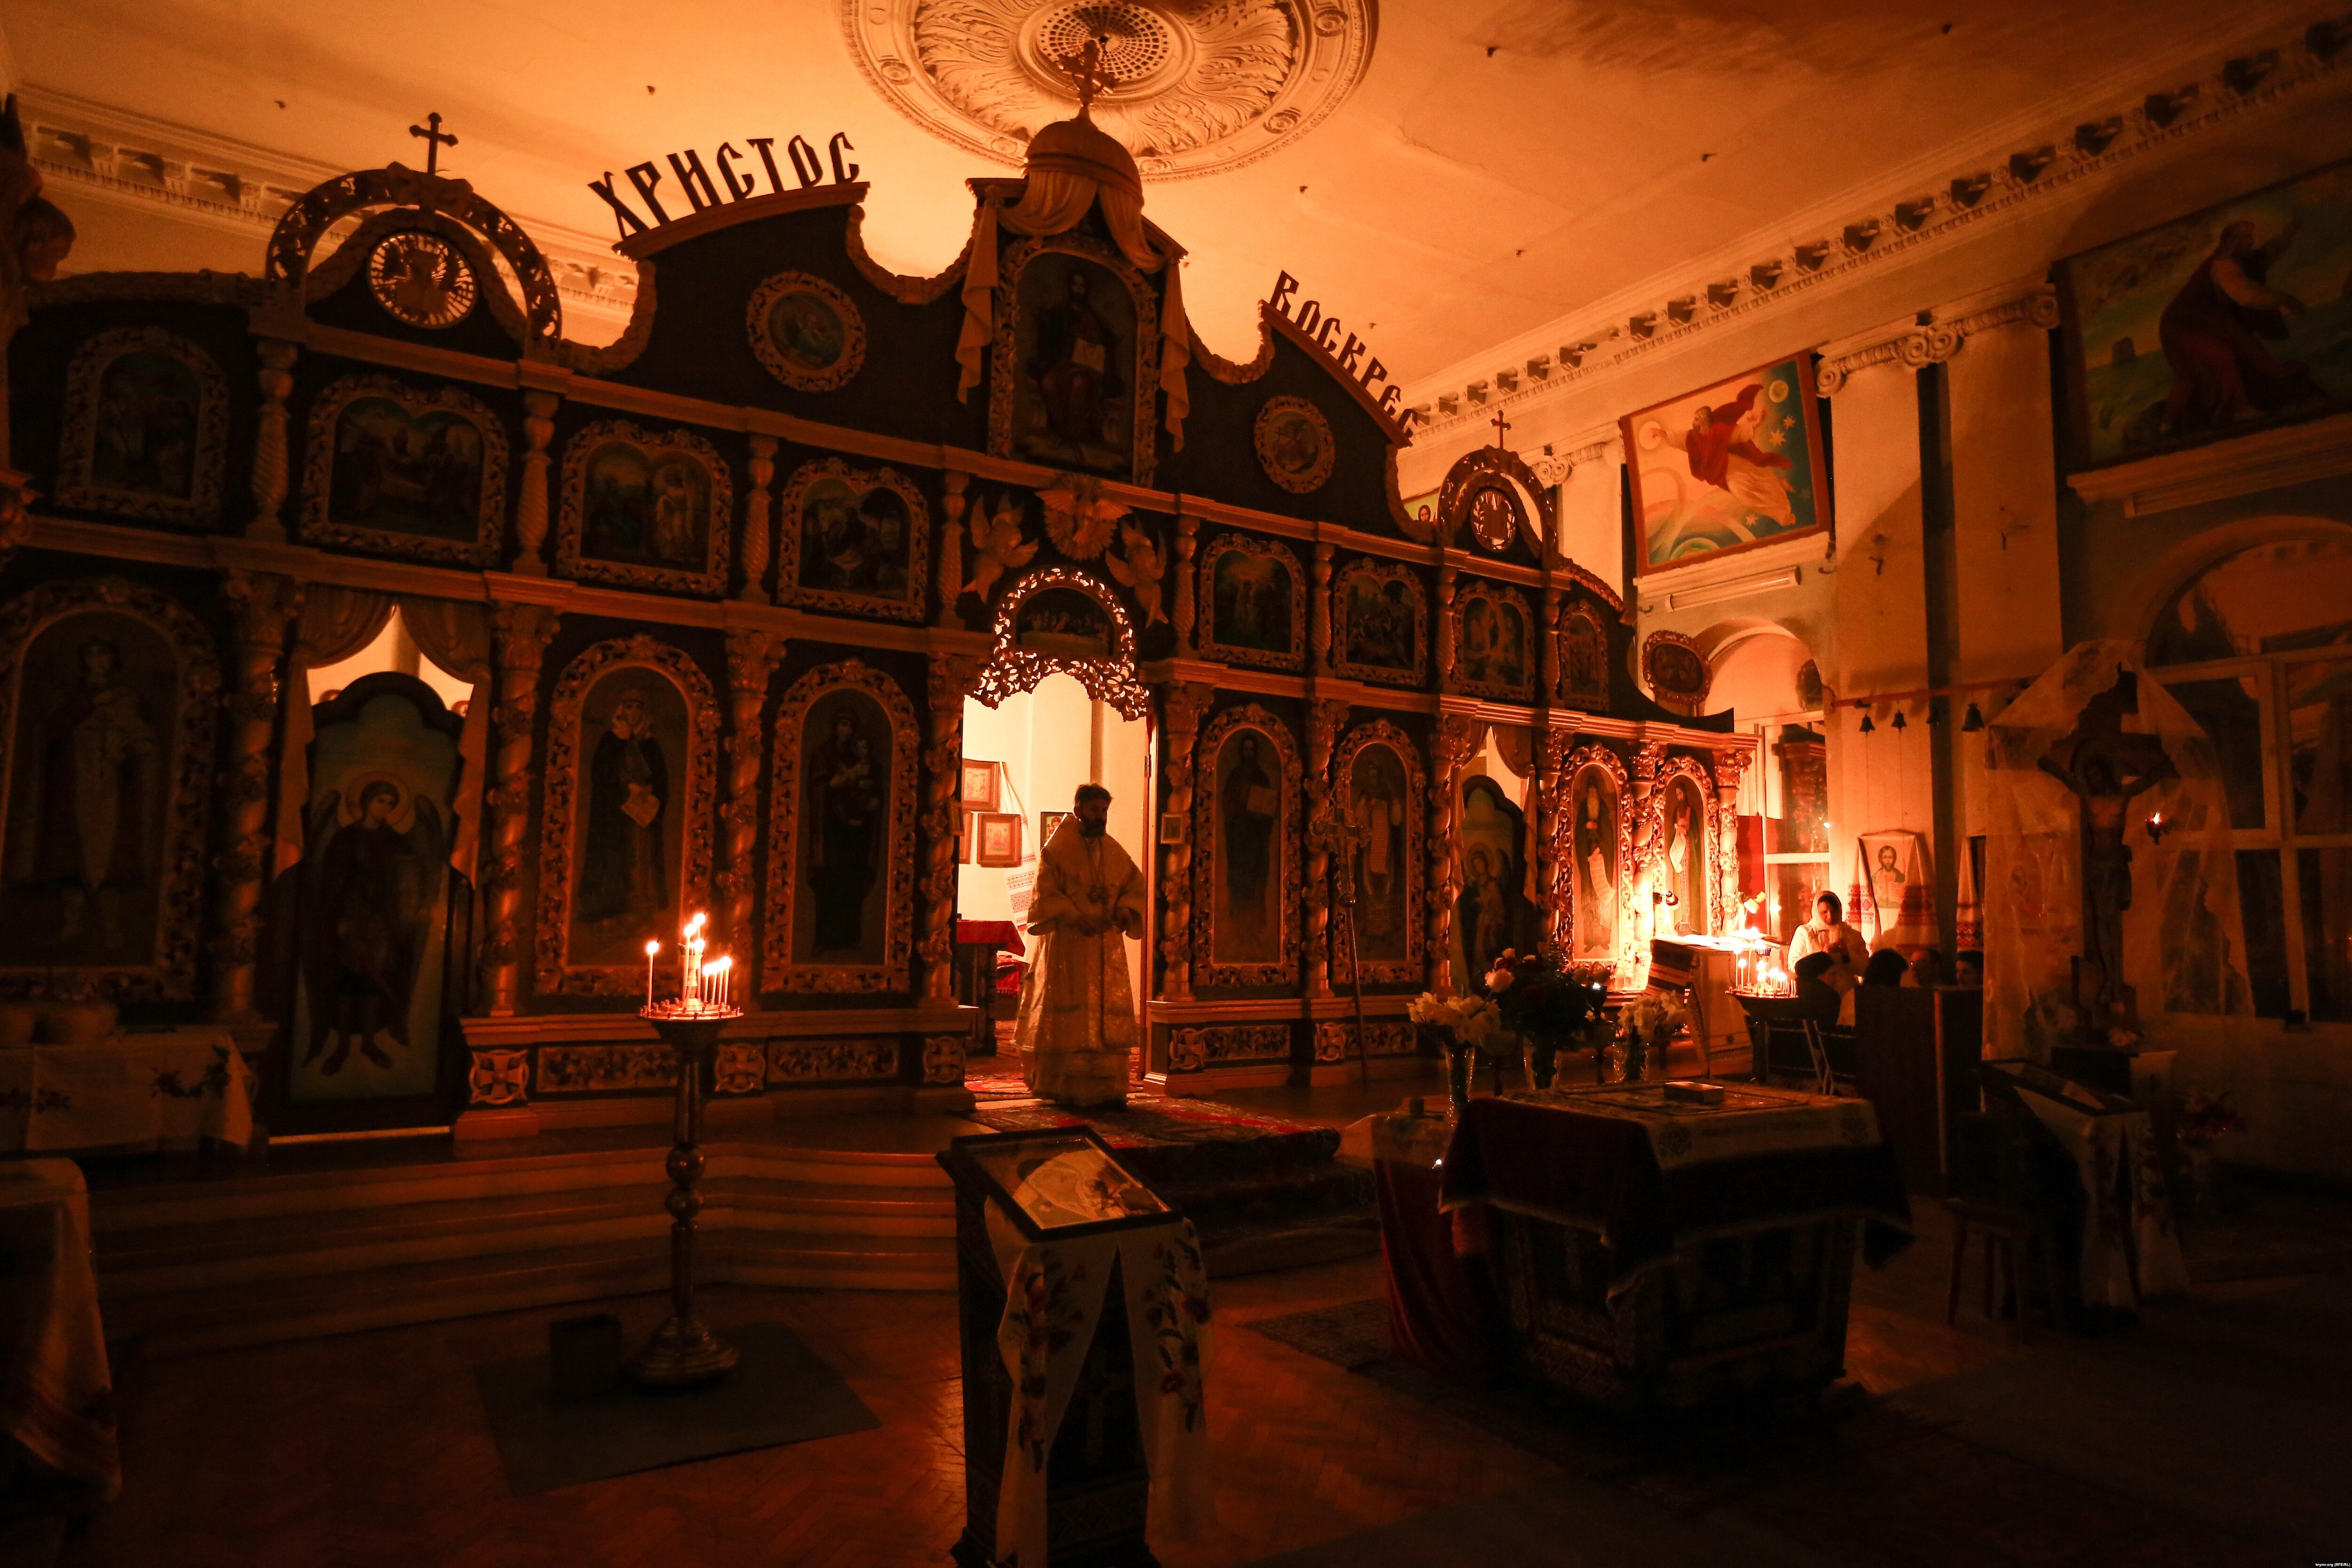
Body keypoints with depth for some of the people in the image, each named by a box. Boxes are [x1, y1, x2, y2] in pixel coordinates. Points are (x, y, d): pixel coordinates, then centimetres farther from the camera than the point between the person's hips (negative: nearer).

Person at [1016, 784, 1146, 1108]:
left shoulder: (1114, 851, 11)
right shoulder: (1057, 849, -4)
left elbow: (1135, 884, 16)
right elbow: (1045, 894, -9)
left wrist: (1126, 910, -4)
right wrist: (1076, 918, -21)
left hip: (1107, 944, 5)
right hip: (1068, 944, -5)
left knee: (1109, 1016, 2)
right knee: (1069, 1017, -2)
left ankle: (1107, 1088, 7)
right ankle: (1064, 1089, 6)